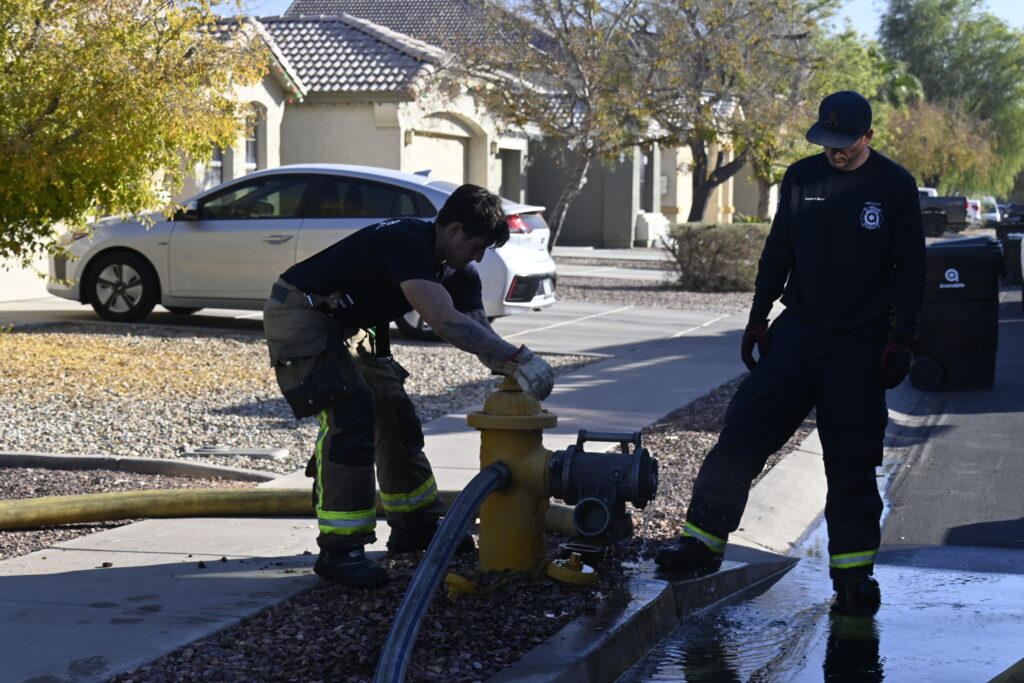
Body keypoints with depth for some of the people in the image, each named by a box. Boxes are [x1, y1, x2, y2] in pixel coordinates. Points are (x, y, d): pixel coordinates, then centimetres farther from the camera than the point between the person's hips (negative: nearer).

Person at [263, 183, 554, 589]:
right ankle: (339, 550, -17)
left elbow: (478, 331, -3)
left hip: (347, 327, 10)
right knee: (350, 417, -20)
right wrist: (519, 358, -39)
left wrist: (513, 371, -22)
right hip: (299, 316, -10)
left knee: (394, 414, 11)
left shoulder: (455, 268, -1)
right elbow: (445, 323, -41)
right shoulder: (407, 242, -30)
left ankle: (415, 525, 26)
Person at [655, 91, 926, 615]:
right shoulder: (801, 178, 6)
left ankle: (853, 572, 10)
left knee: (851, 462, 1)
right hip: (797, 331, 3)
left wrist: (901, 341, -8)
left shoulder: (895, 186, -3)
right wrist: (758, 319, 9)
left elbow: (911, 269, -1)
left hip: (860, 345, -2)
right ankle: (702, 542, -3)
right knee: (743, 432, -7)